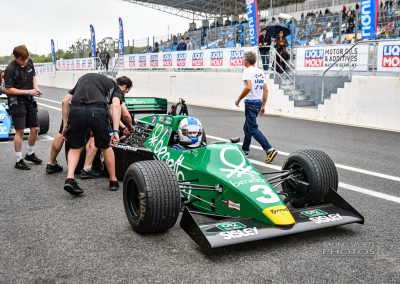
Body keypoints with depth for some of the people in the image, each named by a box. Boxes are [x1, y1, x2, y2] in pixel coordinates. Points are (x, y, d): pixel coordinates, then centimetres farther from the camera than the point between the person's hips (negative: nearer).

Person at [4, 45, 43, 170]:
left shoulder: (29, 62, 1)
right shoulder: (10, 69, -18)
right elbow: (8, 89, -17)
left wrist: (36, 87, -2)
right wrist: (28, 92, -20)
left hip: (30, 101, 7)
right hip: (17, 102, -6)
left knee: (35, 129, 10)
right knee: (20, 131, -7)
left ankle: (30, 154, 29)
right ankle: (18, 161, 3)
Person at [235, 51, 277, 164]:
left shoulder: (248, 71, -12)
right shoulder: (260, 72, 13)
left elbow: (248, 87, -25)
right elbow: (266, 90, 12)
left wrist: (239, 99, -14)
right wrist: (263, 106, 17)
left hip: (250, 102, -9)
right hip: (259, 102, 9)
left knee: (253, 129, -7)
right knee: (247, 126, 20)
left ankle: (269, 150, -16)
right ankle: (245, 149, 28)